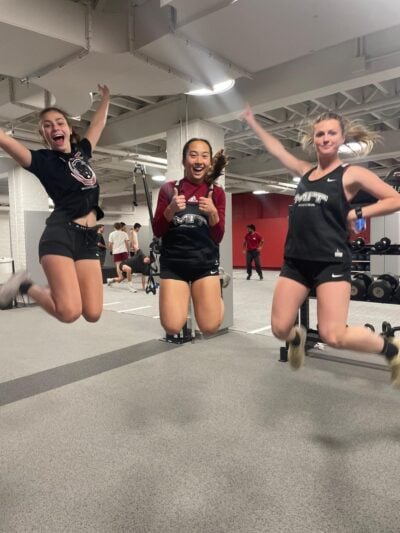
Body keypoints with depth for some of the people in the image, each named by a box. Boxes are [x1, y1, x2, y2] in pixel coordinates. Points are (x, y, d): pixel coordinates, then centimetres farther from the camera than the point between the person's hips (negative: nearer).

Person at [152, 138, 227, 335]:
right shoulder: (169, 189, 2)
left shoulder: (216, 192, 3)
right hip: (173, 261, 0)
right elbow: (157, 232, 1)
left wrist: (213, 213, -18)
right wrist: (171, 210, -17)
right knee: (172, 327, -9)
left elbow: (218, 238, 0)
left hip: (205, 262, 0)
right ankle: (183, 296, 23)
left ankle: (214, 294, 26)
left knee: (210, 327, -6)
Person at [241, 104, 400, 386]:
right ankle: (298, 338, 38)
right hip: (296, 261, 5)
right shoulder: (305, 171, 16)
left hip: (332, 261, -5)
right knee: (280, 328, 1)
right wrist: (253, 122, 35)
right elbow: (277, 148, 28)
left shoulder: (351, 174, 2)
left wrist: (358, 214, -7)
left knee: (334, 335, -13)